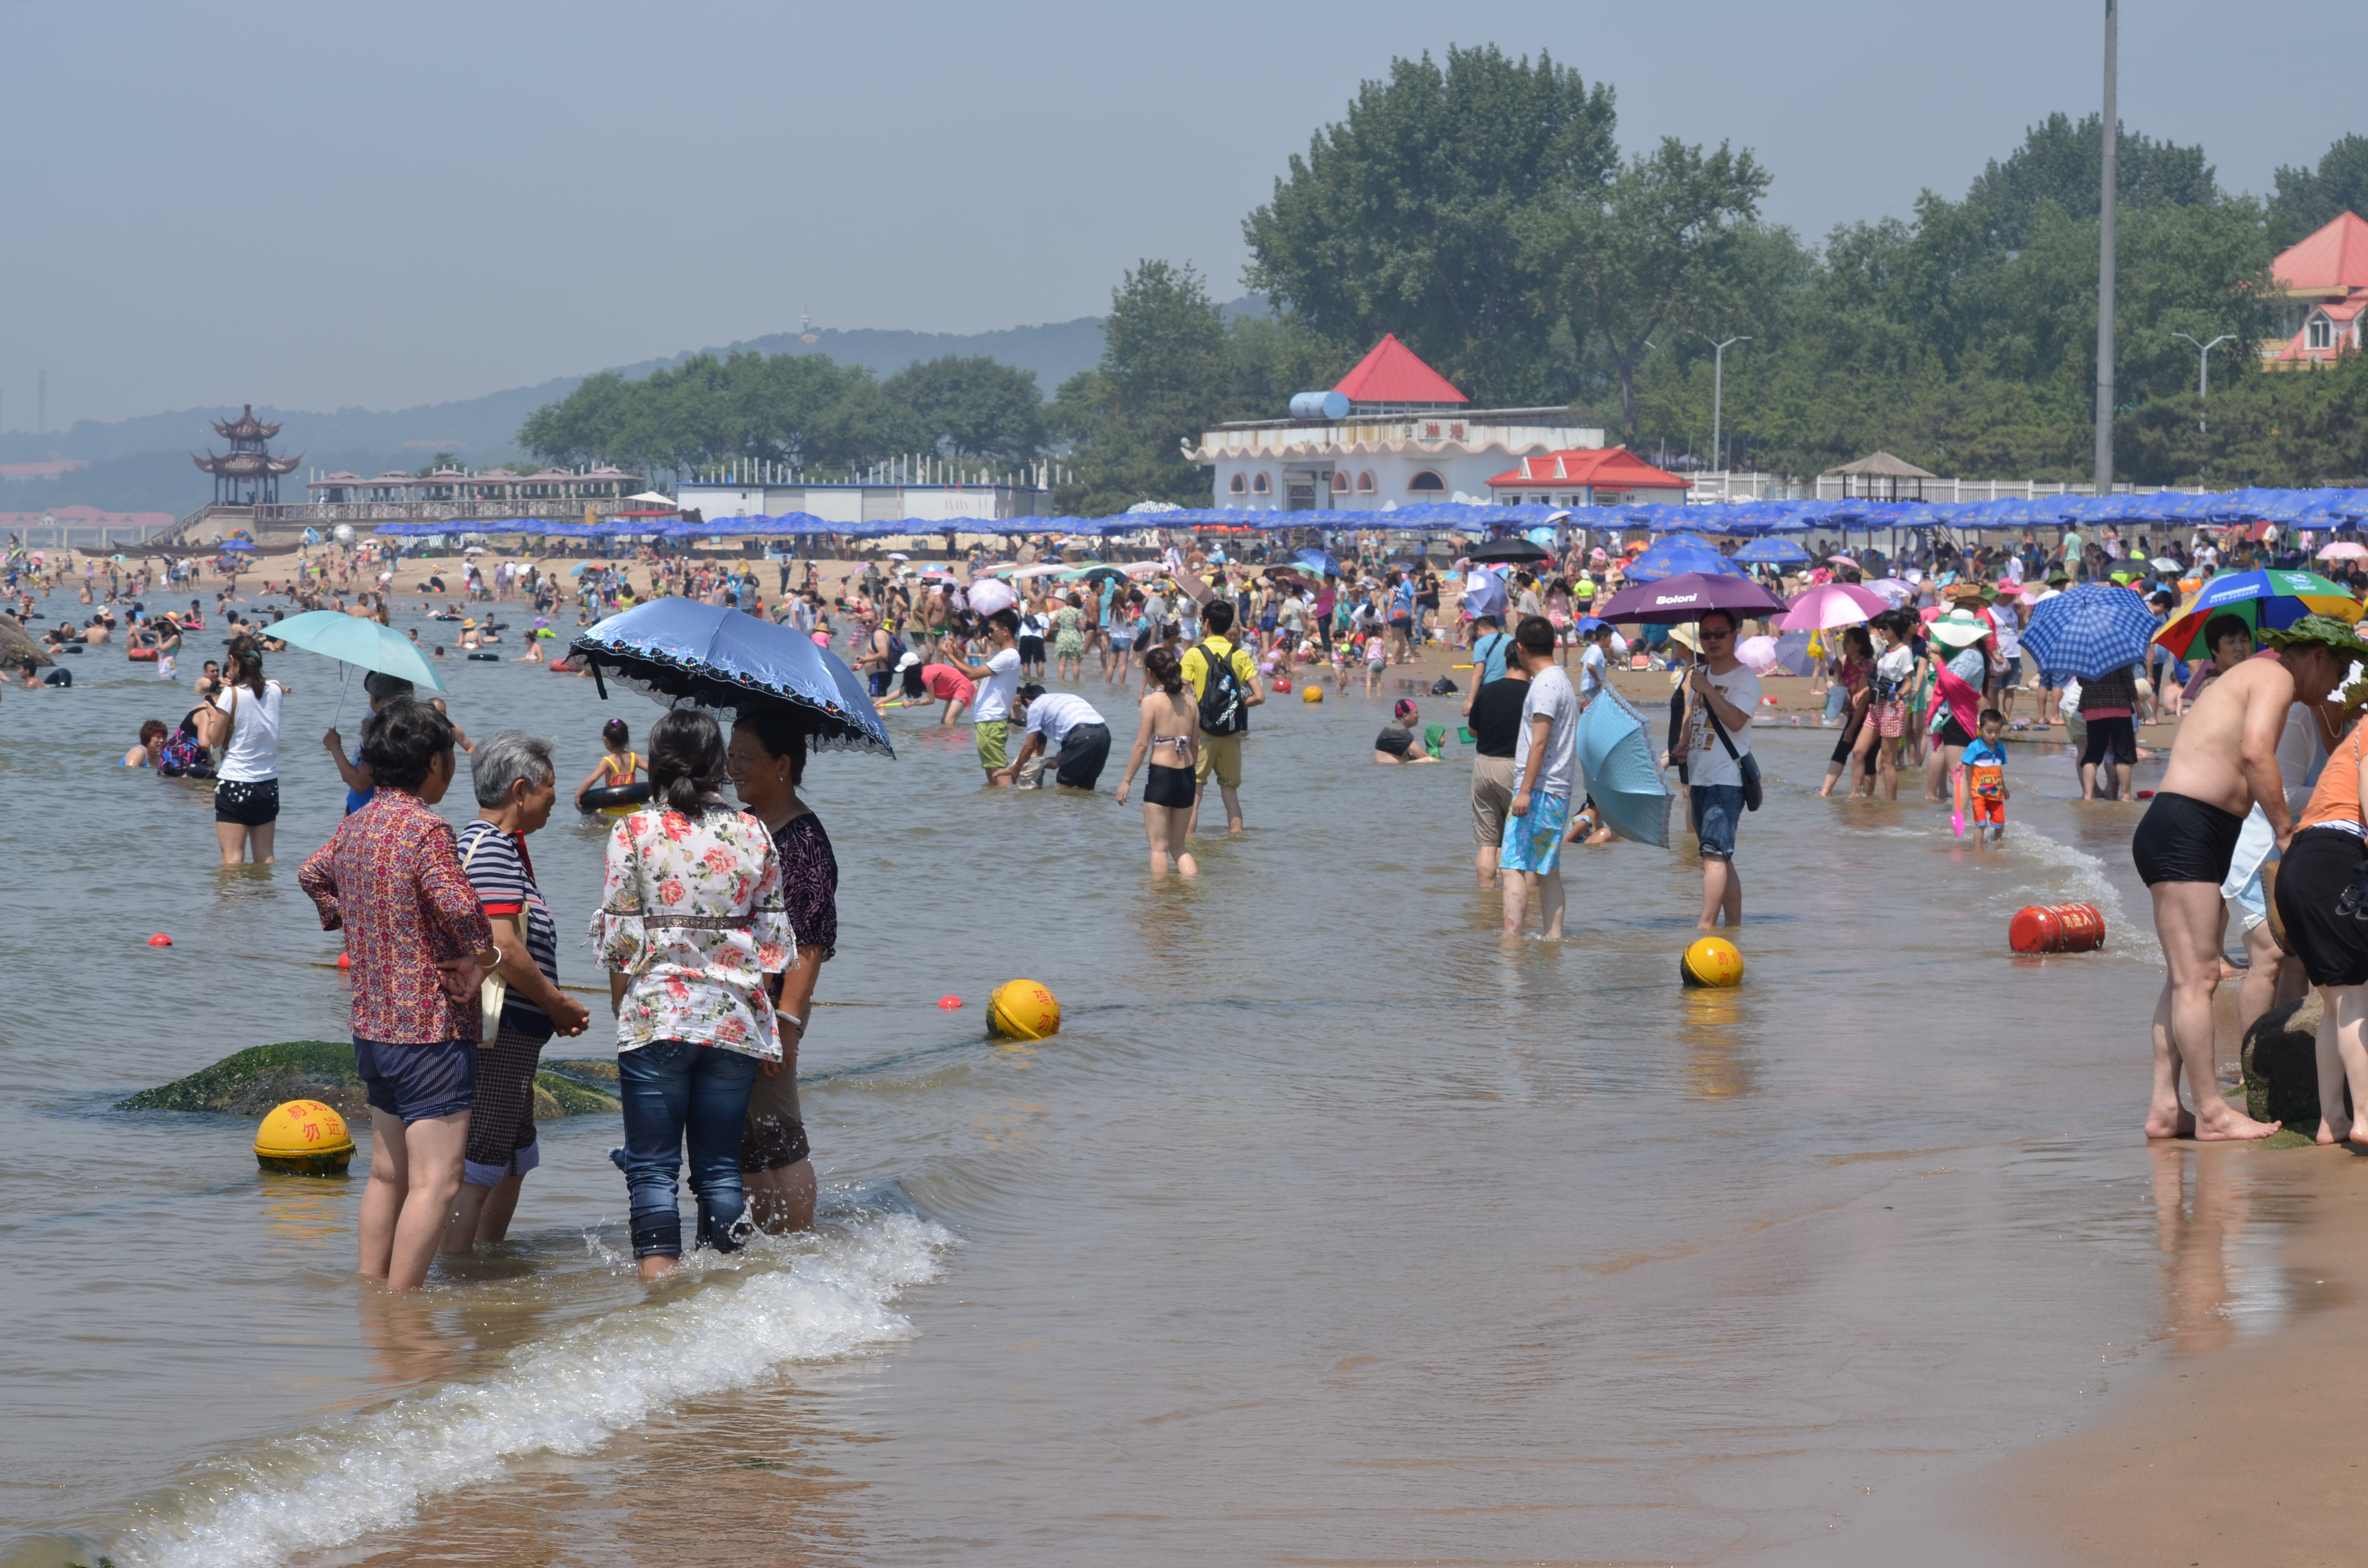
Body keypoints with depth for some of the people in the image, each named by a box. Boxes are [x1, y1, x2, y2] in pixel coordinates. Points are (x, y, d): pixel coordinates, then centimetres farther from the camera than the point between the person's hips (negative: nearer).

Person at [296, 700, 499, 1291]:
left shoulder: (355, 826, 8)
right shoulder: (426, 829, -18)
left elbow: (312, 875, 27)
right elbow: (461, 909, -31)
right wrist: (483, 957, -13)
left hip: (373, 1024, 9)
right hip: (432, 1027, -9)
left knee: (388, 1172, 18)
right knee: (435, 1181, -7)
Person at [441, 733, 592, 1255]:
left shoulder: (498, 846, 18)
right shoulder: (491, 849, -16)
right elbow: (502, 947, -24)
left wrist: (554, 1007, 13)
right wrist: (560, 1006, -12)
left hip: (511, 1037, 11)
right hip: (499, 1035, -11)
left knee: (514, 1162, 20)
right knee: (477, 1169, -8)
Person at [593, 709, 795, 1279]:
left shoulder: (634, 832, -5)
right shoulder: (753, 833, 3)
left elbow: (620, 936, -5)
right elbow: (773, 934, 7)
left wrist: (621, 1008, 8)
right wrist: (767, 1019, 16)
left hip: (655, 1016, -3)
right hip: (735, 1016, 3)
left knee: (652, 1167, 0)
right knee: (720, 1163, 10)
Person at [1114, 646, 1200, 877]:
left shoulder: (1151, 701, -8)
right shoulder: (1190, 703, 7)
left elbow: (1142, 745, -12)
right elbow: (1195, 746, 9)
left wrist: (1127, 781, -5)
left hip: (1161, 774, -6)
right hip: (1187, 777, 6)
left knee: (1159, 847, 3)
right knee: (1178, 846, 16)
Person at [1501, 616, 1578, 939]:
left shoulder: (1545, 685, -12)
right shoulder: (1562, 679, 18)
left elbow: (1540, 742, -18)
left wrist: (1525, 790, -20)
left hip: (1539, 790, -10)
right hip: (1559, 791, 10)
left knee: (1513, 865, -12)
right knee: (1548, 871, 12)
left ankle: (1511, 937, -18)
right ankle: (1554, 936, 11)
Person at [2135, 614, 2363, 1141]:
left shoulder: (2251, 676, 27)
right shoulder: (2275, 677, -4)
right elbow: (2256, 752, -22)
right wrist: (2286, 832, -17)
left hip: (2190, 839, 11)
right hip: (2184, 829, -11)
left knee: (2189, 978, 9)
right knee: (2197, 977, -10)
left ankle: (2165, 1107, 7)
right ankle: (2212, 1112, -10)